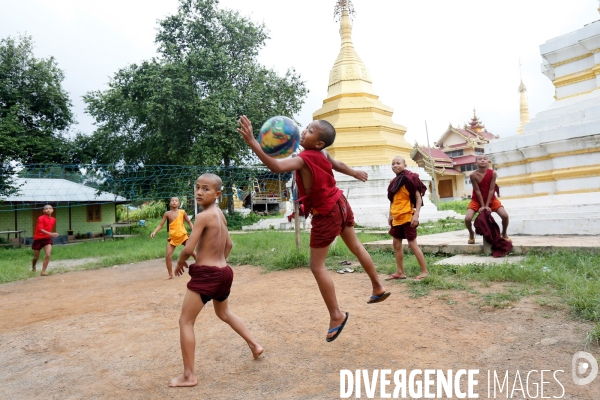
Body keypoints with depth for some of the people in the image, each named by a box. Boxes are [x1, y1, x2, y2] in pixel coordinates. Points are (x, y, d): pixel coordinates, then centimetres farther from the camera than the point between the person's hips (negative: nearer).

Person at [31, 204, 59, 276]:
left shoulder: (53, 219, 1)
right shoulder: (41, 218, -15)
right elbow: (41, 229, -26)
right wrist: (51, 234, -37)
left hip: (47, 238, 3)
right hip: (38, 239, -3)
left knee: (48, 255, -15)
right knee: (36, 257, 9)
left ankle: (43, 272, -6)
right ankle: (33, 267, 41)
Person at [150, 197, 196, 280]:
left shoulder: (182, 212, -3)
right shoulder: (167, 213, -2)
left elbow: (189, 222, 7)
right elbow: (161, 225, 3)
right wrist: (154, 232, -12)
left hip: (183, 236, -1)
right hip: (172, 237, 1)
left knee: (191, 252, -4)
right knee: (168, 256, -5)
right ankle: (170, 275, 10)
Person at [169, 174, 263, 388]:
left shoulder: (203, 216, -17)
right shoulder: (220, 214, 8)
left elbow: (188, 249, -19)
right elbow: (229, 244, 19)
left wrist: (180, 263, 1)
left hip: (205, 274, -9)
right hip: (223, 272, 9)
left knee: (185, 321, 4)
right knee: (224, 313, 30)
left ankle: (189, 375, 10)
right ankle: (255, 345, 39)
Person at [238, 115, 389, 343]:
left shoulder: (304, 159, -27)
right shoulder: (323, 154, -2)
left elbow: (277, 166, -44)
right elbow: (338, 165, 18)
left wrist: (251, 142, -45)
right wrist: (355, 173, 39)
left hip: (326, 215, -9)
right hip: (340, 205, 9)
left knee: (317, 267, 2)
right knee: (356, 247, 26)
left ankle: (336, 315, 11)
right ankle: (378, 288, 44)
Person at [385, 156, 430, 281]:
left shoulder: (409, 179, -11)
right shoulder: (394, 182, 11)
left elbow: (418, 198, -13)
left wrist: (416, 215, -20)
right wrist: (390, 215, 16)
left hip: (407, 217, -8)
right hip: (397, 218, 8)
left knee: (412, 244, -5)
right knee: (396, 244, 10)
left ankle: (425, 271, 7)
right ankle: (400, 272, 19)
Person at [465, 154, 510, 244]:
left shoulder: (493, 173, -15)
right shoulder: (473, 175, -19)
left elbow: (491, 190, -15)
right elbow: (477, 191, -16)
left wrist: (487, 205, -17)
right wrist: (482, 206, -15)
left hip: (490, 199, 1)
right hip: (477, 200, -1)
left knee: (505, 216, -15)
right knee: (467, 218, -20)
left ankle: (504, 234, 16)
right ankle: (471, 234, 13)